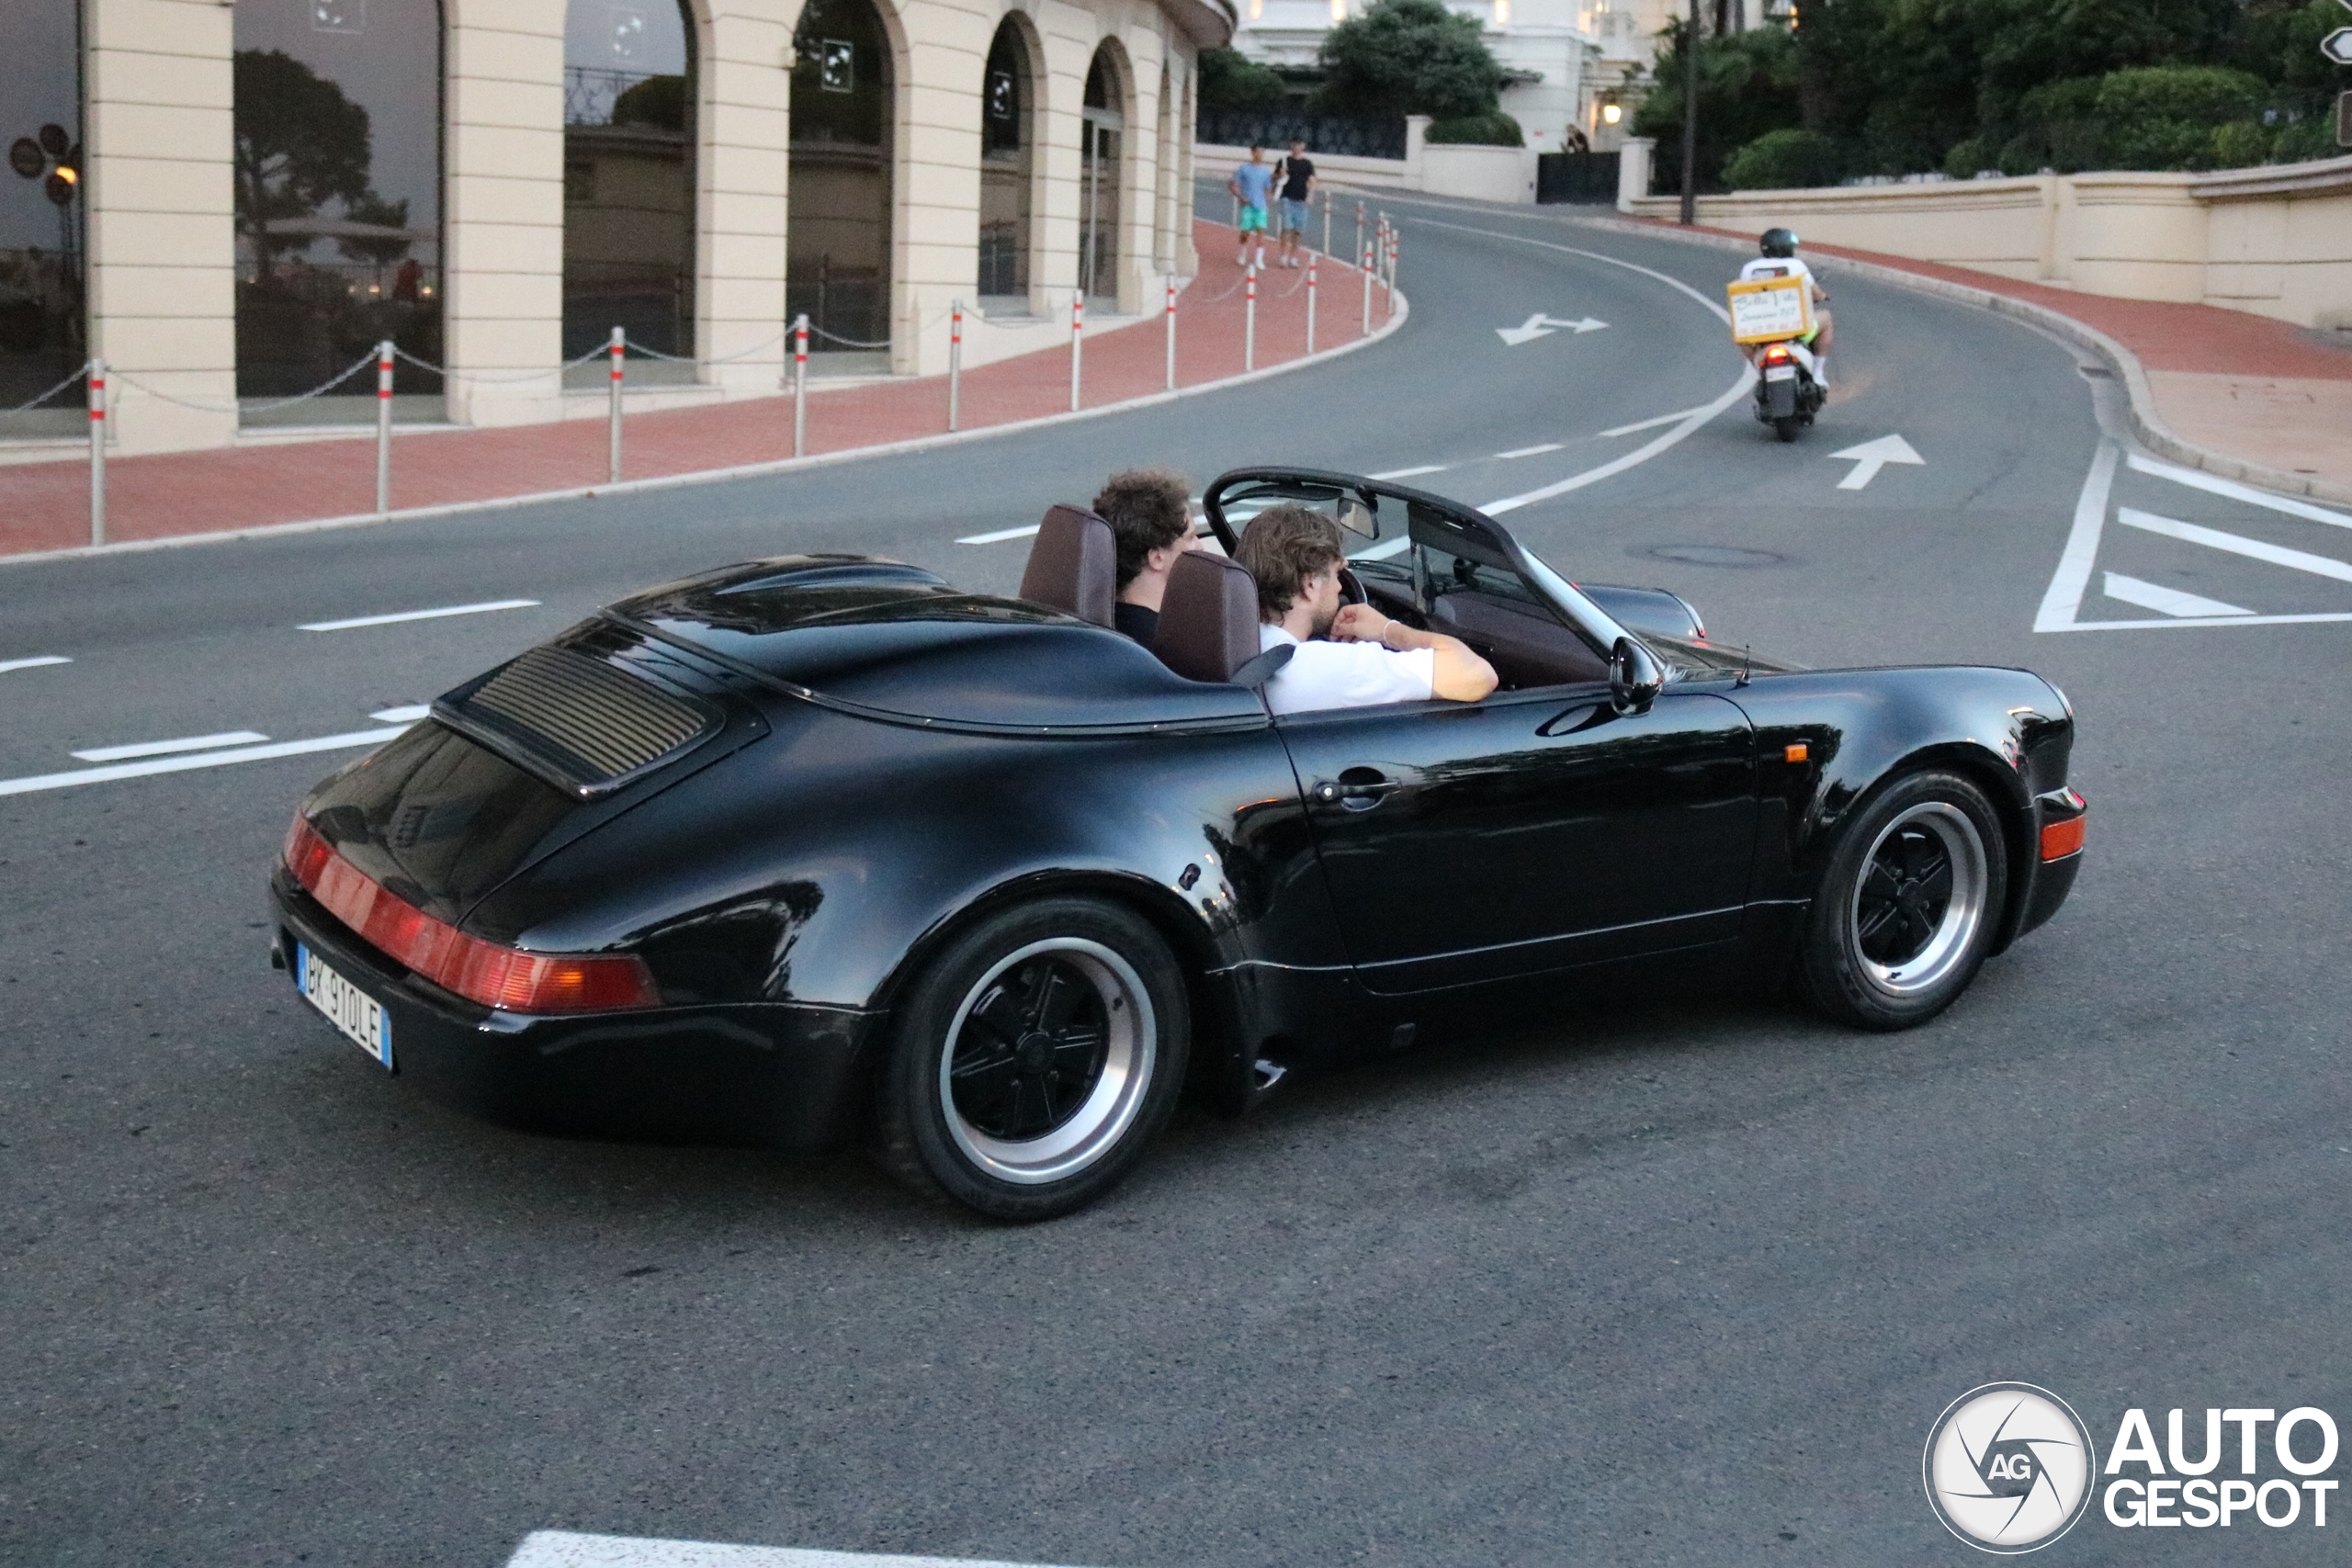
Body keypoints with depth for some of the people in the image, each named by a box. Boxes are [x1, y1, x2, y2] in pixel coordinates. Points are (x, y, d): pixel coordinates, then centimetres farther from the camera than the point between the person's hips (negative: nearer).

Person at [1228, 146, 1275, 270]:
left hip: (1261, 206, 2)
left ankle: (1259, 259, -14)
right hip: (1247, 205, -2)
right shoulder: (1244, 169, 0)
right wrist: (1241, 197, -11)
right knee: (1245, 232, 3)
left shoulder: (1266, 170, 8)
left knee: (1261, 231, -13)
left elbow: (1268, 189, 11)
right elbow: (1233, 185, 1)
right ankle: (1242, 256, 27)